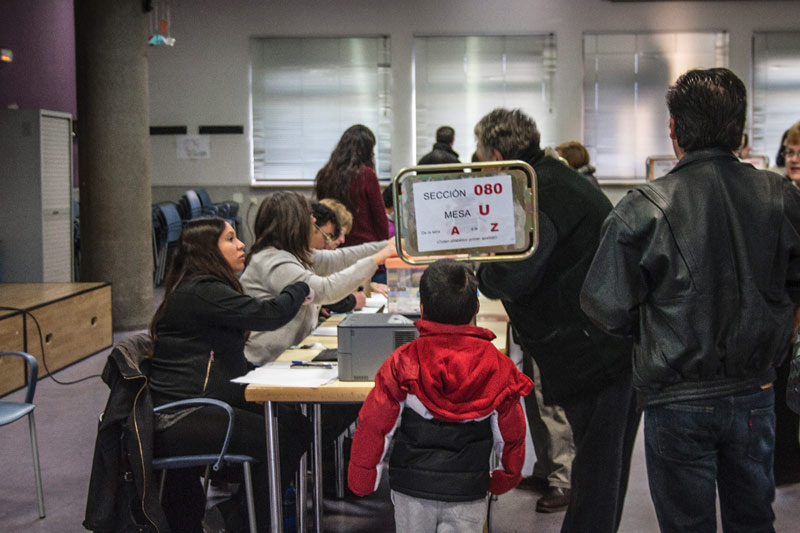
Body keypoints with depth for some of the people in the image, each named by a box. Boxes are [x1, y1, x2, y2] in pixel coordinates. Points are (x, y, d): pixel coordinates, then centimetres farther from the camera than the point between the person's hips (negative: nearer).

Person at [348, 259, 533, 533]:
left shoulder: (403, 362, -10)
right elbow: (511, 431, 4)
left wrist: (361, 479, 7)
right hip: (468, 492, 0)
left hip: (412, 489, 0)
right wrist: (506, 478, 22)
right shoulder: (496, 365, -6)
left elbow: (375, 423, -7)